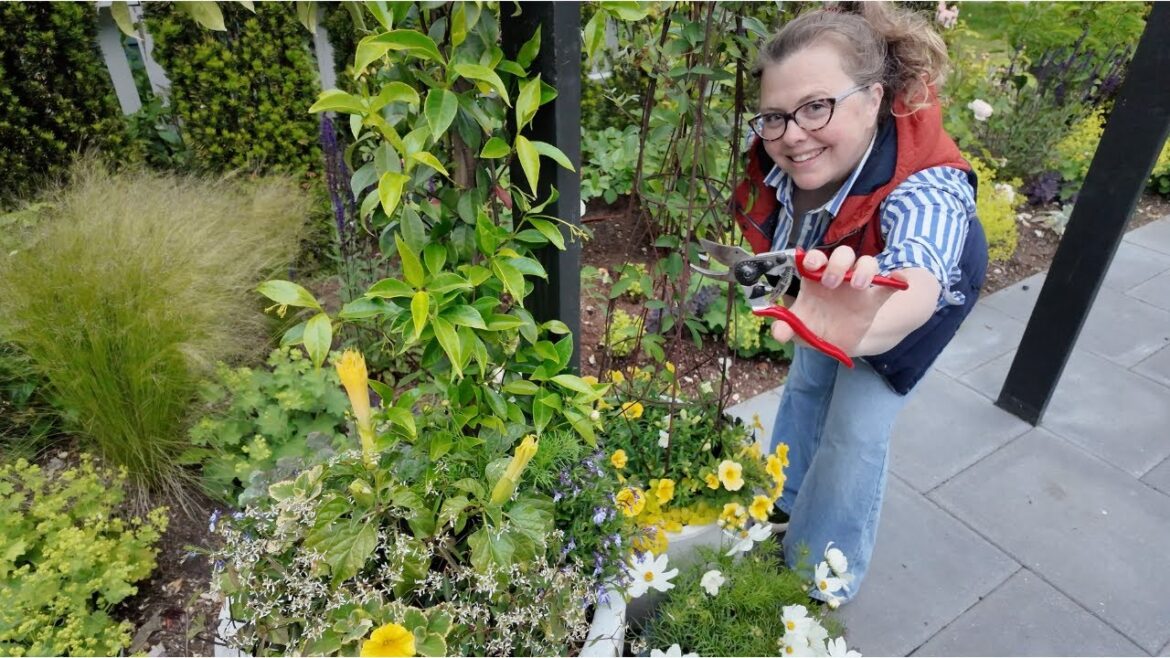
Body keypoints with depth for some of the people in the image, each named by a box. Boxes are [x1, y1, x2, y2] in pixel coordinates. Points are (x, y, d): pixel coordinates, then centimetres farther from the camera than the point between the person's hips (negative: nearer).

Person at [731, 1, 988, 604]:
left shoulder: (927, 189, -46)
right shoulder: (774, 151, -32)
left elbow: (916, 281, -66)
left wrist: (856, 331, -88)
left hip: (904, 303, -4)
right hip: (820, 282, 5)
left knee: (855, 435, -2)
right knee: (807, 386, 20)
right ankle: (788, 503, 49)